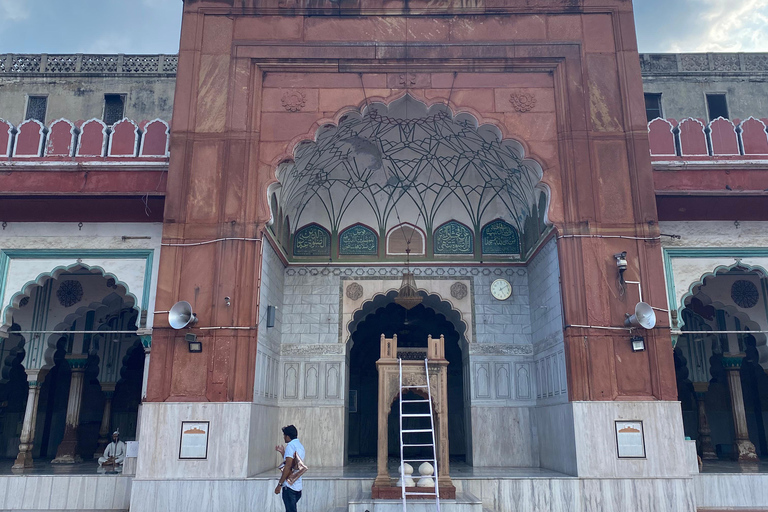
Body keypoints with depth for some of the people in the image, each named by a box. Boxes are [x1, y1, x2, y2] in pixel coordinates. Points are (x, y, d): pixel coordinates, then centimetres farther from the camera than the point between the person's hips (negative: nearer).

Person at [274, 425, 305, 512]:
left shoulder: (290, 445, -12)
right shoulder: (300, 445, 17)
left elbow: (288, 466, -19)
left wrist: (279, 484, -17)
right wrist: (283, 452, 24)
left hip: (289, 485, -9)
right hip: (298, 485, 9)